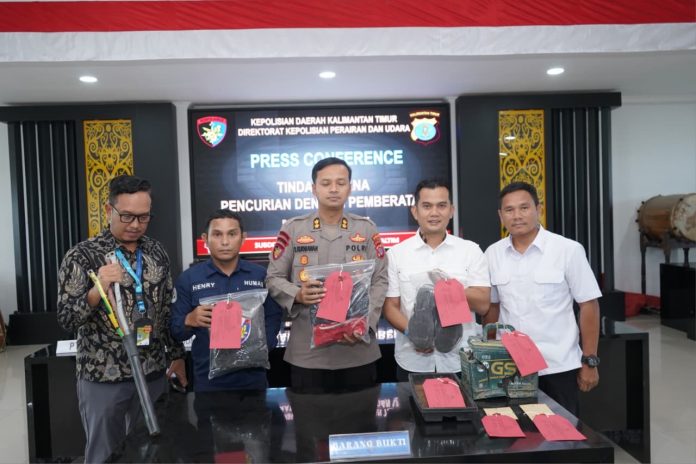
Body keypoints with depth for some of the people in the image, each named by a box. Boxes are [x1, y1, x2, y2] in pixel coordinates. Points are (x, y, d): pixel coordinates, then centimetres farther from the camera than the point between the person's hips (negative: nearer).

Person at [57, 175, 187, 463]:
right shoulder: (82, 256, -10)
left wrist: (176, 355, 11)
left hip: (153, 374, 4)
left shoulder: (157, 252, 3)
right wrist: (97, 290, -29)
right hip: (102, 378, -4)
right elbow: (66, 320, -12)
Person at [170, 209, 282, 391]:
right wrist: (189, 321, -20)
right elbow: (175, 330, 0)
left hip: (253, 376, 1)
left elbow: (273, 319, 3)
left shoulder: (261, 275, 1)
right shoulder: (188, 278, -2)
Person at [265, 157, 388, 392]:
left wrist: (366, 323, -11)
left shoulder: (367, 229, 6)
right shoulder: (292, 229, 4)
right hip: (307, 350, -1)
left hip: (359, 350, 1)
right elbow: (273, 278, 6)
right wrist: (297, 295, -14)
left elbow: (380, 281, 3)